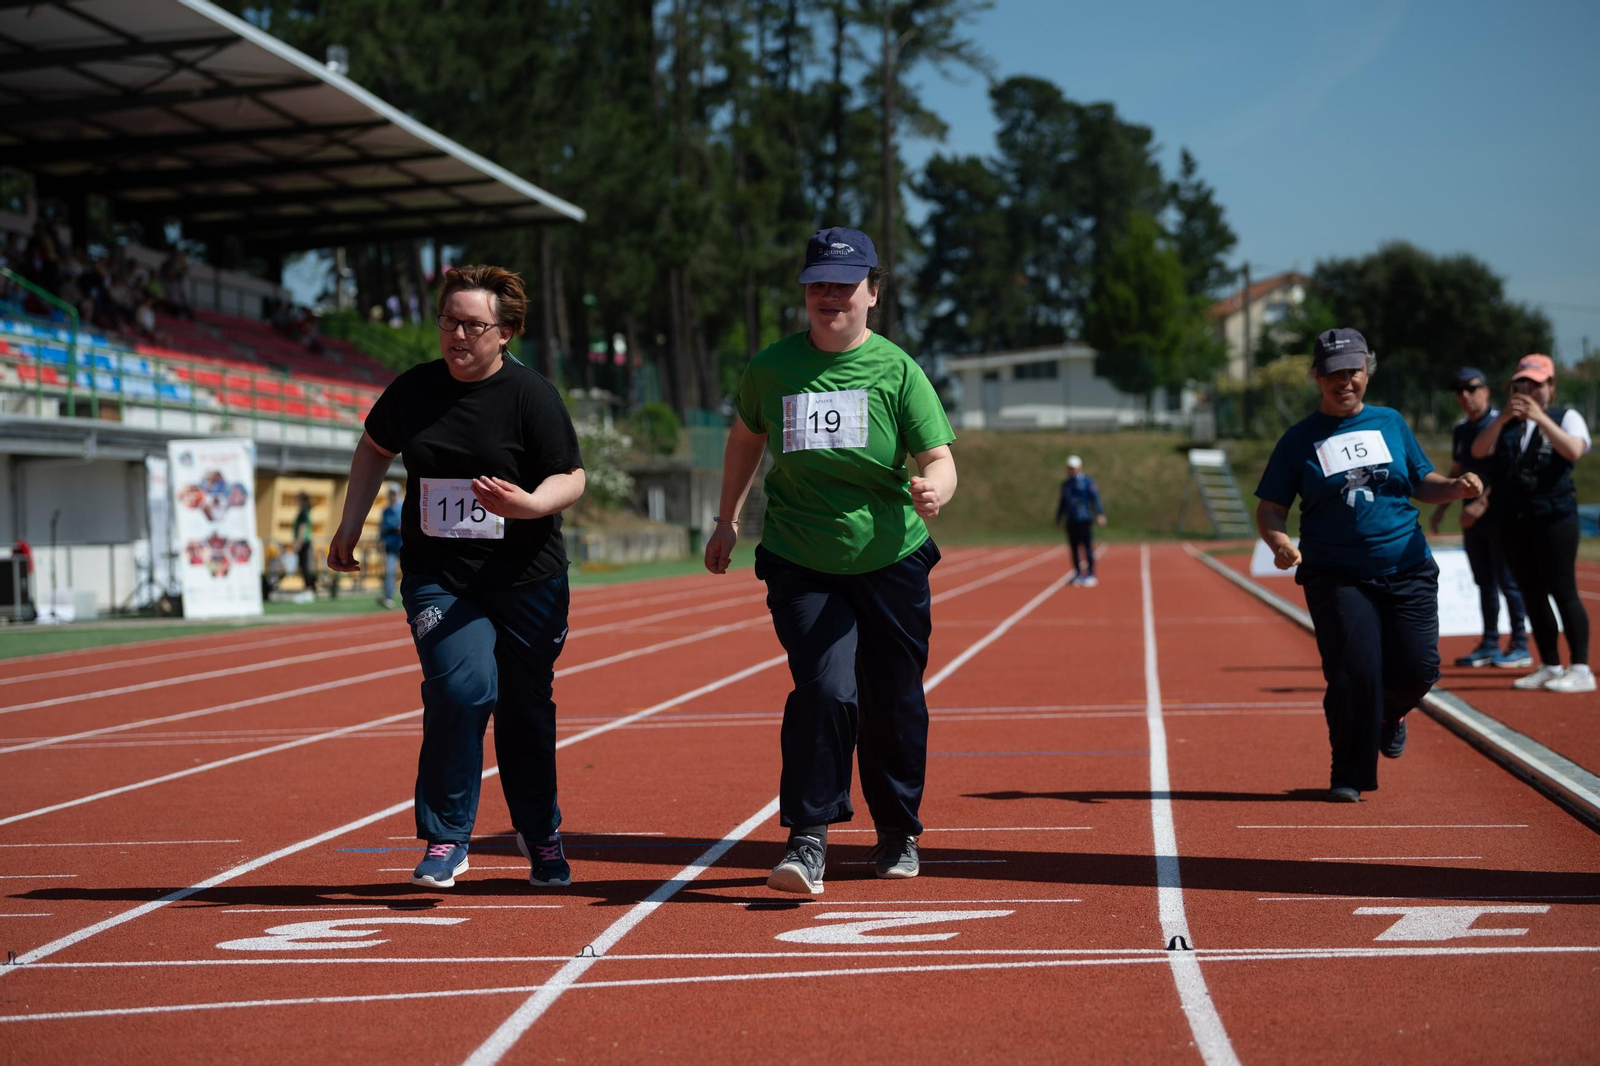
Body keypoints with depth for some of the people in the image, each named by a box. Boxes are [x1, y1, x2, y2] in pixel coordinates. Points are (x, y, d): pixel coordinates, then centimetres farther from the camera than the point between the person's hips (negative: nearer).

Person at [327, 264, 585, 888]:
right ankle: (446, 838, -8)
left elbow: (572, 479, -7)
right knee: (463, 686, -21)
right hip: (437, 580, 1)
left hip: (525, 580, -1)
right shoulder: (413, 390, 3)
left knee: (527, 709, 7)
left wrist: (528, 504, -27)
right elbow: (375, 448, 22)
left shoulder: (531, 395, -7)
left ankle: (541, 836, 31)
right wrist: (350, 526, 20)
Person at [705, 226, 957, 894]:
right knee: (825, 688, -20)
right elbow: (745, 439, 19)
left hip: (890, 563, 0)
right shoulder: (771, 368, 0)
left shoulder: (897, 370, -6)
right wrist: (728, 520, 22)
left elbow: (940, 459, -10)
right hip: (801, 563, 0)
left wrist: (934, 490, -33)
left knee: (894, 704, 8)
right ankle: (807, 840, -12)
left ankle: (898, 832, 31)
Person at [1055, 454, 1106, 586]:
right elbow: (1062, 503, 24)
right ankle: (1078, 574, 11)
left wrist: (1100, 514, -15)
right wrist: (1059, 518, 22)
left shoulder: (1087, 481, 1)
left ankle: (1090, 575, -5)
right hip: (1071, 520, 5)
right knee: (1074, 547, 4)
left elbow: (1095, 497, -5)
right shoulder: (1066, 484, 18)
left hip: (1084, 520, -5)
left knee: (1087, 546, -7)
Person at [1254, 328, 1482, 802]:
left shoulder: (1391, 422, 12)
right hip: (1336, 578, -3)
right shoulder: (1299, 439, 3)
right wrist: (1280, 542, -19)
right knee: (1355, 670, -15)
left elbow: (1421, 482, 18)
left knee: (1418, 668, -5)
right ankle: (1349, 775, 4)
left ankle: (1387, 713, 32)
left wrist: (1454, 487, -4)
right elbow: (1269, 509, 3)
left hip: (1407, 571, 3)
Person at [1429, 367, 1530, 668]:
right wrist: (1442, 508, 16)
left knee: (1508, 581, -5)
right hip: (1472, 517, 8)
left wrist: (1482, 502, -25)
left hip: (1498, 515, -8)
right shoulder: (1461, 430, 15)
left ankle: (1520, 646, 0)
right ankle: (1489, 645, 16)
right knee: (1484, 583, 11)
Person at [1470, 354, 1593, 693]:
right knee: (1532, 595, 8)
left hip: (1554, 516, -5)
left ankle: (1581, 670, -6)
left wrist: (1540, 418, -25)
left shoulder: (1567, 417, 2)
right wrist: (1504, 417, -15)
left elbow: (1573, 451, -18)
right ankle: (1550, 667, 16)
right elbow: (1479, 451, -3)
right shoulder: (1505, 423, 14)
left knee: (1563, 591, -8)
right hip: (1512, 519, 5)